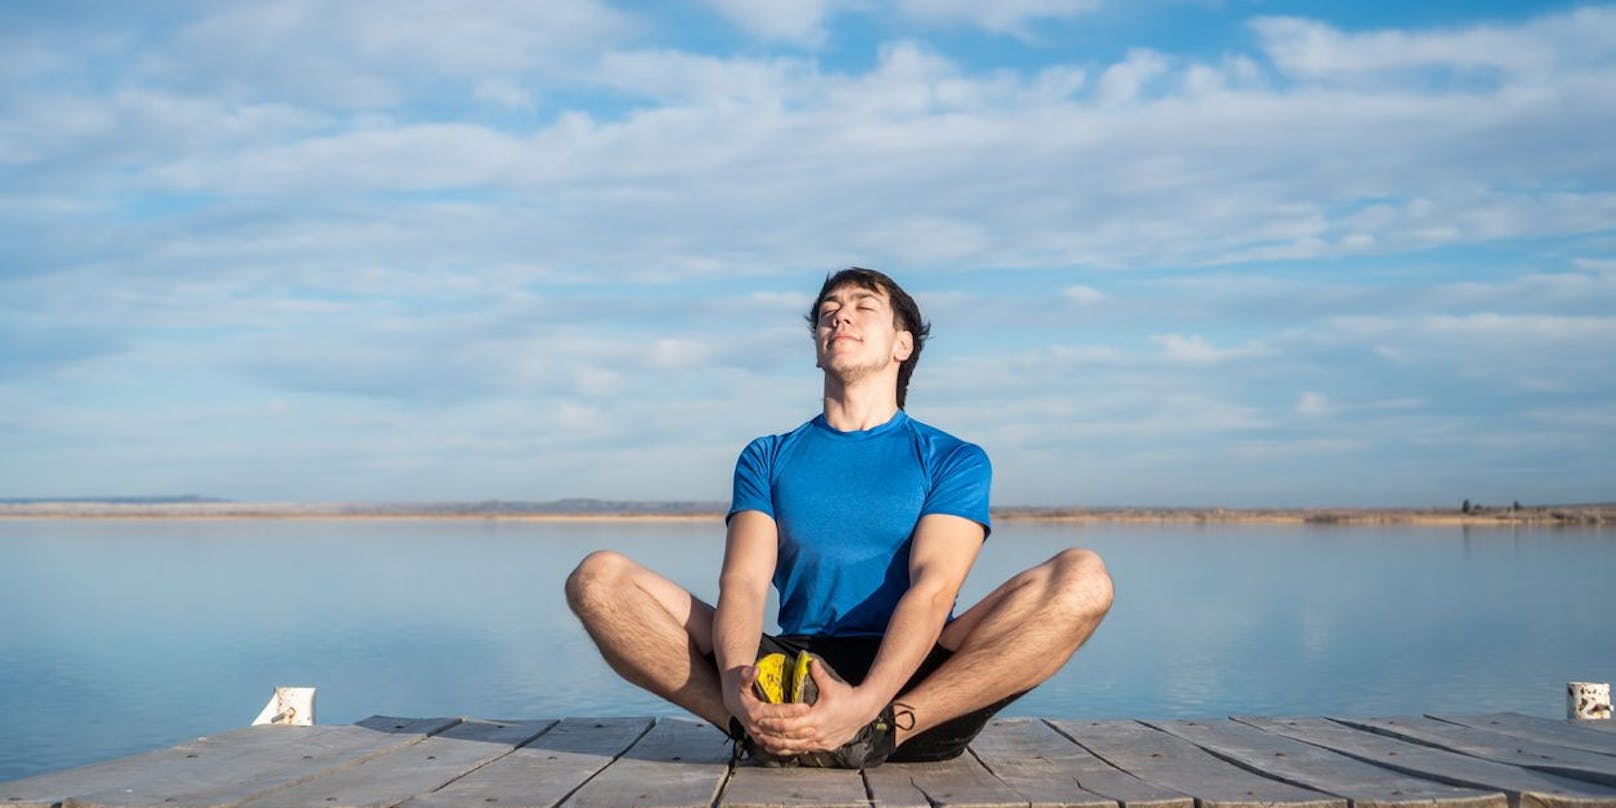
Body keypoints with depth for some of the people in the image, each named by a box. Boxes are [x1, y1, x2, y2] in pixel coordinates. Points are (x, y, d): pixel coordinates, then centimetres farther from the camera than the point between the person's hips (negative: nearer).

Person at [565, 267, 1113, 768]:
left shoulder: (953, 460, 11)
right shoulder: (767, 458, 18)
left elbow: (933, 589, -7)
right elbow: (744, 581, 1)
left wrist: (864, 703, -28)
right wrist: (736, 685, -24)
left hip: (915, 686, -1)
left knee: (1083, 580, -27)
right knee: (599, 578, -17)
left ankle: (882, 731, -34)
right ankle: (772, 726, -33)